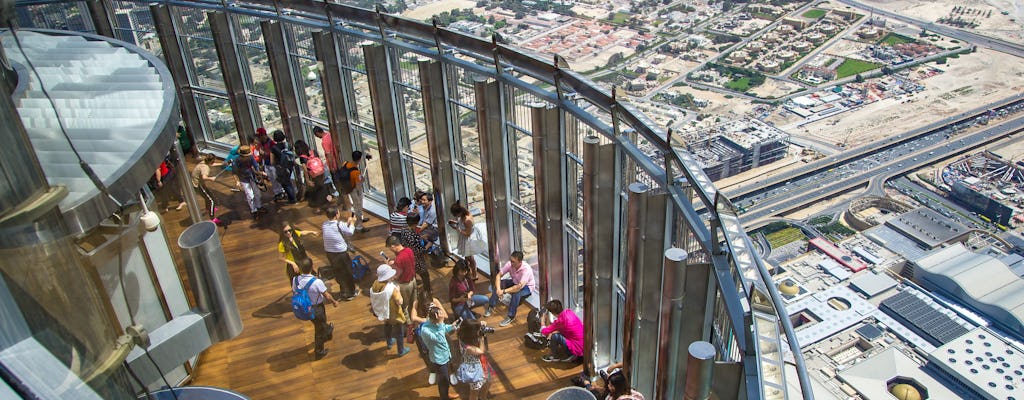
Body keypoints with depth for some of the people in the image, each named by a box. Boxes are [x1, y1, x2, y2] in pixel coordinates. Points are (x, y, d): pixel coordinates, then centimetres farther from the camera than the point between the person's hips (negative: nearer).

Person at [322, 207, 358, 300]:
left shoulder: (324, 225, -4)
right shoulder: (339, 225, -22)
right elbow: (350, 232, -4)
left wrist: (348, 222, 14)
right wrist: (352, 222, 12)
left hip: (329, 253, 6)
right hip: (340, 253, -6)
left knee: (338, 273, 23)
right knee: (347, 272, 15)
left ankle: (343, 292, 36)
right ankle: (351, 293, 31)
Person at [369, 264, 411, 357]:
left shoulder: (375, 285, -17)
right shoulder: (391, 288, -35)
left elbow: (372, 300, -5)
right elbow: (399, 301, -29)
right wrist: (398, 291, -17)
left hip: (383, 312, 6)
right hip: (394, 314, -6)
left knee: (387, 326, 33)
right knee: (399, 331, 17)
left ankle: (389, 342, 57)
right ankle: (401, 351, 34)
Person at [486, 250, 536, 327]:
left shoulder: (526, 269, -36)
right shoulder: (510, 264, -21)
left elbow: (519, 287, -42)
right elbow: (498, 275, -15)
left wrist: (504, 291, -39)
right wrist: (498, 289, -30)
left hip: (527, 287, -6)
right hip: (515, 282, 6)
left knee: (516, 293, -36)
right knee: (499, 283, -15)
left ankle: (511, 316, -23)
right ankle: (491, 307, -5)